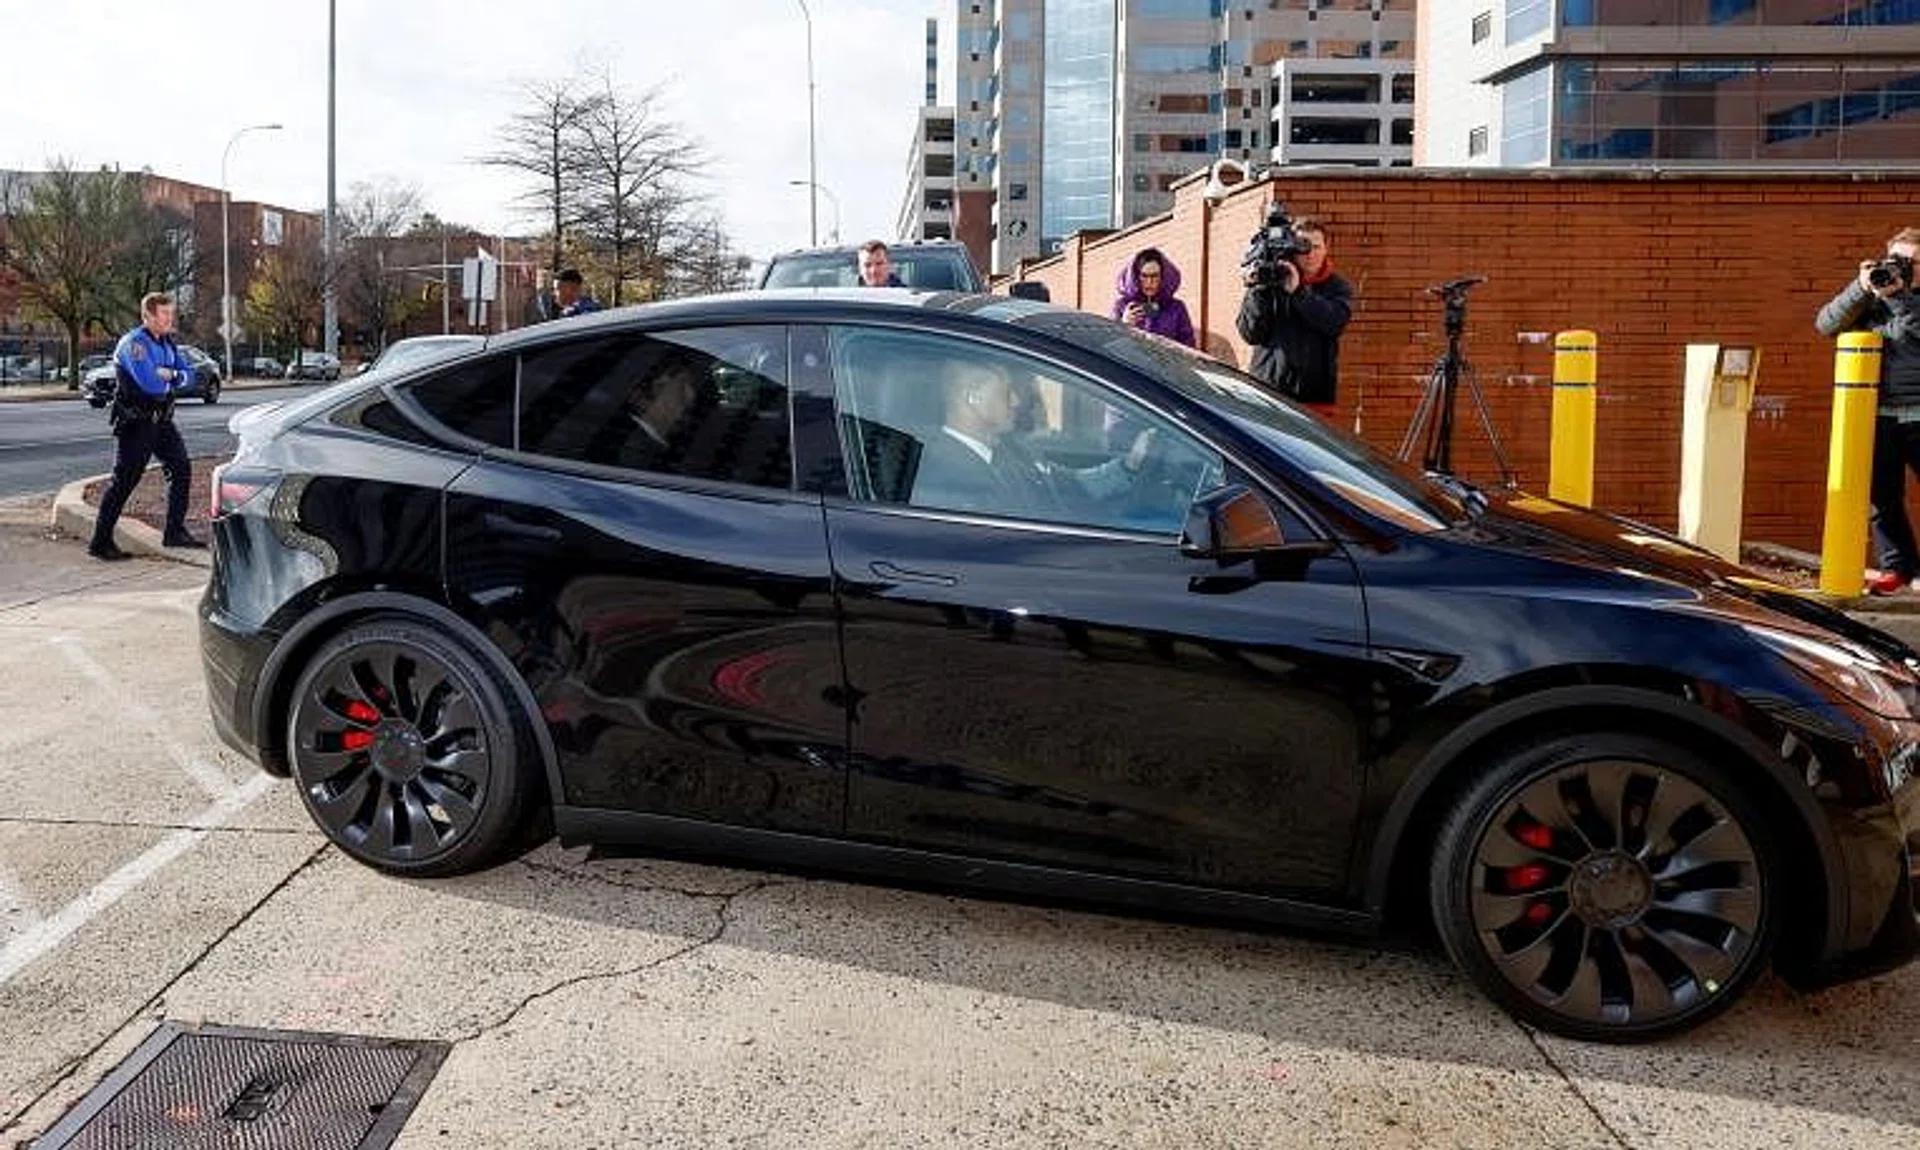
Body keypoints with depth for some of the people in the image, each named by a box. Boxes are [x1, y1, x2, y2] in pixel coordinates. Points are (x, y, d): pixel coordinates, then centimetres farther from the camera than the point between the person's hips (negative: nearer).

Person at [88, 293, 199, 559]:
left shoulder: (168, 343, 11)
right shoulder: (133, 344, -16)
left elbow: (188, 375, 7)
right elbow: (150, 383, -28)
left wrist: (169, 375, -13)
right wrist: (169, 379, -7)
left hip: (162, 420, 9)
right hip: (136, 423, -8)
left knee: (181, 470, 10)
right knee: (124, 480, -7)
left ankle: (175, 532, 20)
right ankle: (100, 543, -1)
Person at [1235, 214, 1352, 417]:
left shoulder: (1336, 287, 8)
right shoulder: (1270, 282, 3)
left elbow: (1335, 322, -13)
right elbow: (1251, 334, -2)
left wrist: (1297, 292, -19)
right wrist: (1257, 291, -14)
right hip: (1266, 391, -1)